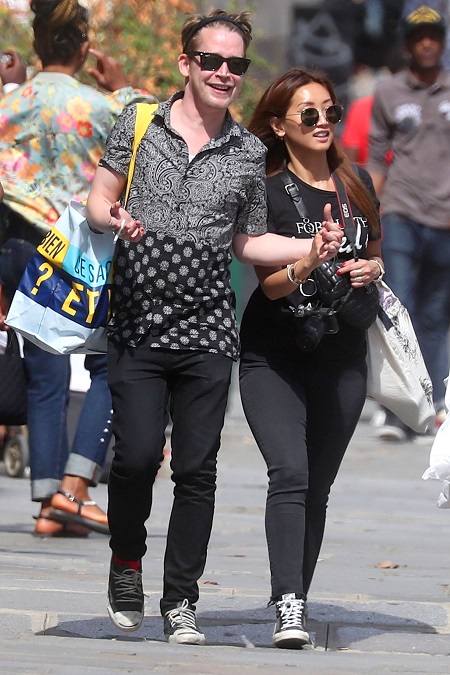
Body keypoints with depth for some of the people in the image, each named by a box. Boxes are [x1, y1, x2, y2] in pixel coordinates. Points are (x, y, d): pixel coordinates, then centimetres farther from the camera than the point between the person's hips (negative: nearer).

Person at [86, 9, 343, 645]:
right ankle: (127, 563, 16)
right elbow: (98, 199, 9)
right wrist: (114, 217, -14)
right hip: (138, 324, -2)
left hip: (207, 330, 2)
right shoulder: (138, 124, 5)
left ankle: (180, 600, 9)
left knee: (197, 469, -1)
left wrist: (313, 247, 1)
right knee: (137, 454, -11)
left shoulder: (249, 154, 9)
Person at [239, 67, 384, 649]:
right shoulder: (266, 191, -7)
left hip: (341, 359, 5)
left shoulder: (356, 184, 9)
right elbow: (269, 282, -13)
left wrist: (370, 269, -1)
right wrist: (308, 265, -34)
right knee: (289, 473, -20)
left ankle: (297, 598, 15)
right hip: (273, 357, -5)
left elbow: (375, 256, 22)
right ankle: (288, 608, -27)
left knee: (317, 487, 7)